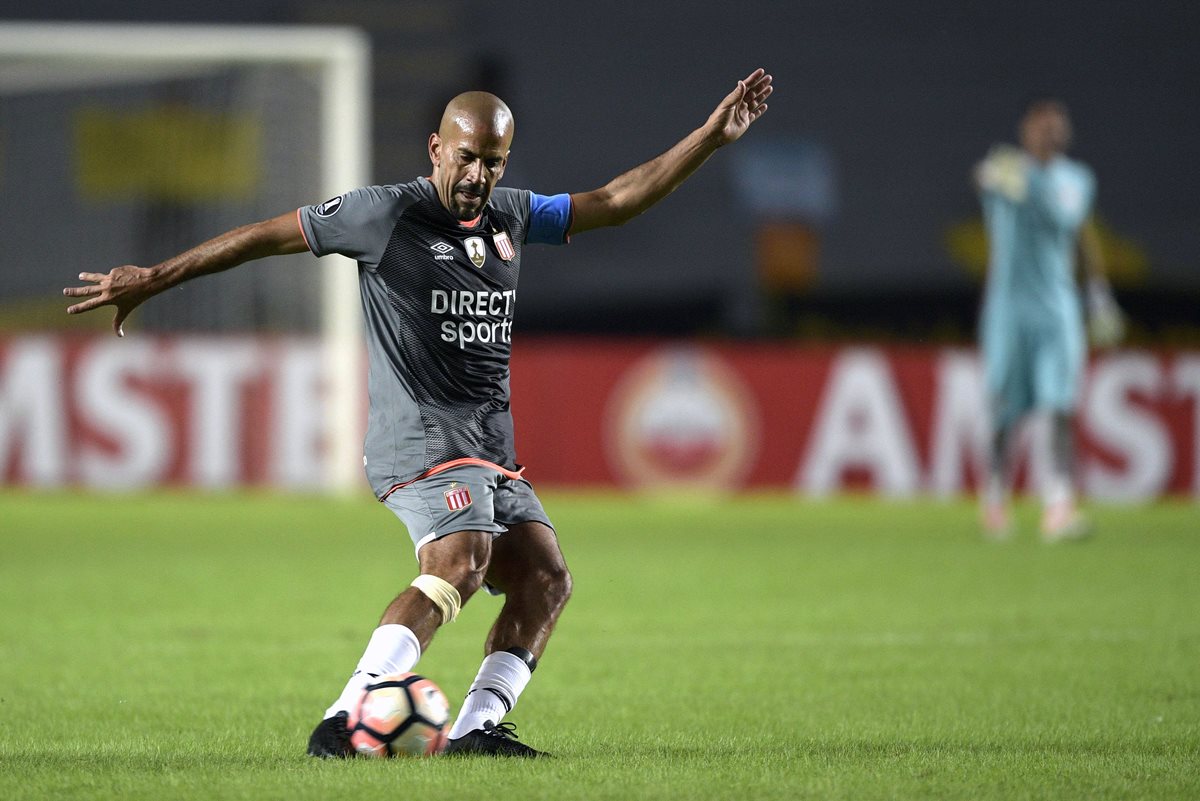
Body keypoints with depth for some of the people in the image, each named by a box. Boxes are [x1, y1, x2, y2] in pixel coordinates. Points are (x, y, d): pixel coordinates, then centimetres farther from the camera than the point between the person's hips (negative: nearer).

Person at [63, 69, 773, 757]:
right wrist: (153, 279, -1)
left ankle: (476, 728, -2)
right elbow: (269, 235, -1)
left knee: (545, 578, -2)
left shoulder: (512, 215, 14)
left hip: (491, 447, 8)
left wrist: (712, 136, 17)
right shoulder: (387, 213, -5)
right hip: (422, 436, -8)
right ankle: (343, 722, -38)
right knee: (459, 562, -29)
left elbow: (615, 202, 21)